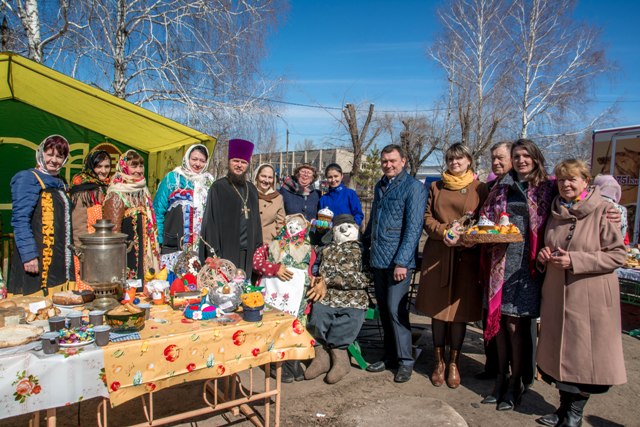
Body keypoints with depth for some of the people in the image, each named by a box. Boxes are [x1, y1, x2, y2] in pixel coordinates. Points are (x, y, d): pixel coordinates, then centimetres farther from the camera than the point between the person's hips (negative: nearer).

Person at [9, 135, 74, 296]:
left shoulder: (60, 183, 18)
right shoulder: (27, 179, -5)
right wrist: (28, 255, -21)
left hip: (59, 260, 8)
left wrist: (71, 251, 20)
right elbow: (20, 220, -14)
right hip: (37, 260, -7)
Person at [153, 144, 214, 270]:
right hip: (173, 245, -3)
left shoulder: (208, 182, 13)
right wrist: (158, 240, -5)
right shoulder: (172, 178, 2)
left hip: (200, 246, 3)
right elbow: (158, 210, 1)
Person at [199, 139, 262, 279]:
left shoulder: (252, 189, 13)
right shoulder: (218, 187, -3)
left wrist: (258, 248, 10)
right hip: (225, 251, -5)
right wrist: (213, 252, -13)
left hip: (247, 254, 5)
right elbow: (210, 221, -7)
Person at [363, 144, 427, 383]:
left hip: (398, 260, -7)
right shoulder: (380, 186, 15)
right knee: (383, 309, 12)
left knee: (396, 309, -6)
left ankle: (405, 361, 9)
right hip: (378, 258, 7)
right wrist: (365, 246, 18)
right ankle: (390, 356, 25)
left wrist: (402, 261, -19)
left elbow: (413, 227, -14)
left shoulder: (413, 187, -7)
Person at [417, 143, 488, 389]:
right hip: (437, 254, 2)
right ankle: (439, 362, 18)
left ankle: (454, 363, 19)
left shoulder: (480, 188, 6)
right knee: (438, 308, 4)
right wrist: (444, 232, -10)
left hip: (467, 256, -1)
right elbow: (427, 218, 9)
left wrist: (462, 236, -13)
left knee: (460, 309, 3)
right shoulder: (436, 187, 14)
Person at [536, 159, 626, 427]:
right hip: (557, 294, 5)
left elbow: (618, 254, -12)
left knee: (584, 354, 5)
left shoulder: (602, 211, -9)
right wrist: (545, 254, 0)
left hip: (590, 298, -5)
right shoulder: (556, 212, 8)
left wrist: (575, 260, -20)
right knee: (560, 351, 13)